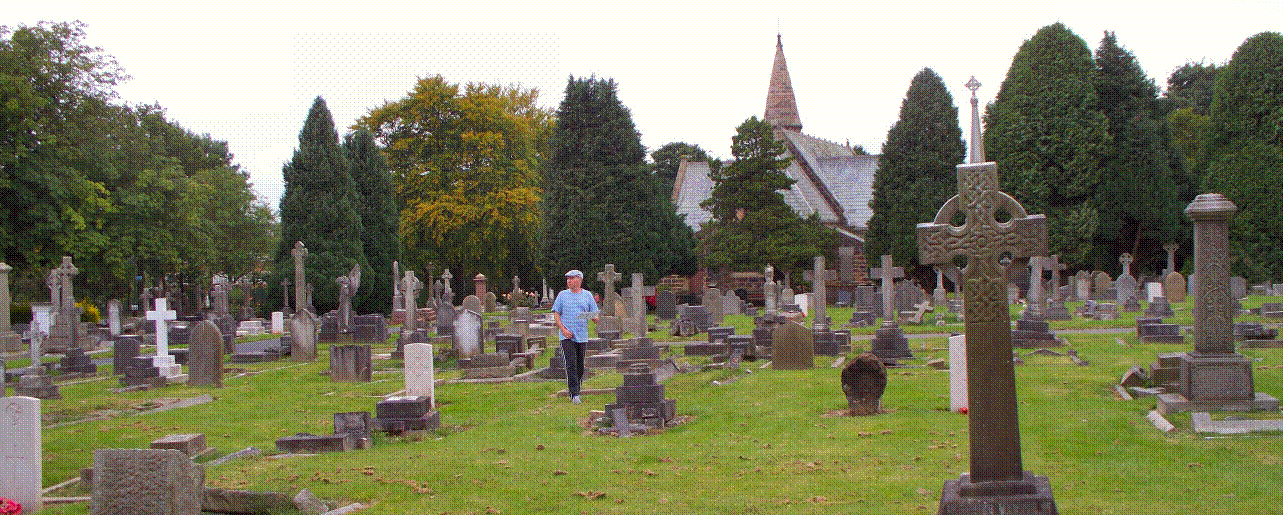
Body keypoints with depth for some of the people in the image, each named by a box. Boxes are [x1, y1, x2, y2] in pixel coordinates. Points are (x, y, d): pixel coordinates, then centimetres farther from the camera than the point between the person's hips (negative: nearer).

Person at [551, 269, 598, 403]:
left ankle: (572, 389, 24)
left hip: (582, 336, 2)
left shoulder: (587, 295, 10)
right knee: (571, 365, -13)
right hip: (567, 336, -2)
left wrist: (595, 317, -15)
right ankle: (574, 394, -15)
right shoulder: (562, 295, 7)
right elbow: (556, 314, 5)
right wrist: (563, 329, -9)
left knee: (580, 367, 7)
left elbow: (595, 315, 11)